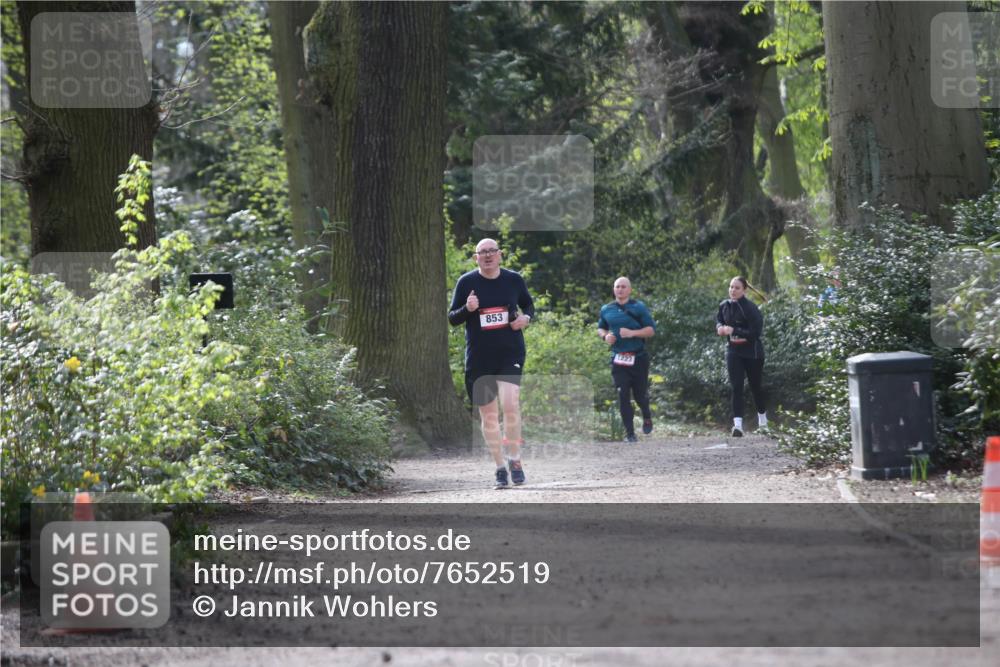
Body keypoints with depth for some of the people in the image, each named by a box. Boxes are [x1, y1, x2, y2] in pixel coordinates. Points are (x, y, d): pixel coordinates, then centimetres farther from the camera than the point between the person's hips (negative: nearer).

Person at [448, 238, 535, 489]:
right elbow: (452, 318, 4)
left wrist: (526, 318, -3)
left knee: (510, 403, -21)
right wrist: (467, 309, -16)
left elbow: (528, 305, 19)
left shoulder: (514, 279, 3)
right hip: (479, 358, 1)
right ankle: (500, 468, 18)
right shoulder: (466, 282, 0)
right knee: (488, 414, 5)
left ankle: (514, 458, -3)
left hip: (510, 354, -1)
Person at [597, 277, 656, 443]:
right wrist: (605, 336, -1)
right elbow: (600, 328, 22)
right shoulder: (606, 310, 8)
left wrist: (632, 333, -19)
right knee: (623, 396, -7)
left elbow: (651, 329, -5)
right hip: (618, 359, 2)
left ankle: (647, 417, 39)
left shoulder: (638, 307, -2)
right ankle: (630, 433, -1)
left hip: (638, 358, -2)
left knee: (640, 394, 6)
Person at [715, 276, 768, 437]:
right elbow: (719, 321, 19)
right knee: (736, 387, -9)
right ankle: (738, 424, -17)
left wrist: (733, 330, -27)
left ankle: (763, 421, 35)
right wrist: (720, 327, -5)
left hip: (752, 352, -4)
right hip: (733, 351, 4)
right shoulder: (724, 306, 1)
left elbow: (756, 332, -22)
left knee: (756, 386, 13)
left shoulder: (750, 308, -18)